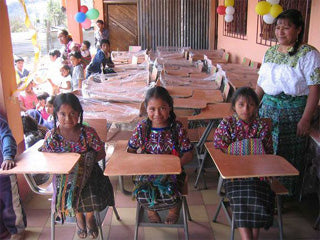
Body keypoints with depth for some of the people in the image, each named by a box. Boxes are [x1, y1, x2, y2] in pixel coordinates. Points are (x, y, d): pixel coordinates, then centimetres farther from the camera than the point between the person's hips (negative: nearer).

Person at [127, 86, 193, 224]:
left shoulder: (177, 128, -6)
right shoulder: (142, 128, -3)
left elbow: (188, 154, -3)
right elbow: (131, 151, 7)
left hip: (171, 172, -1)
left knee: (169, 194, -28)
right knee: (143, 193, -26)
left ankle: (175, 206, 16)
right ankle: (150, 208, 17)